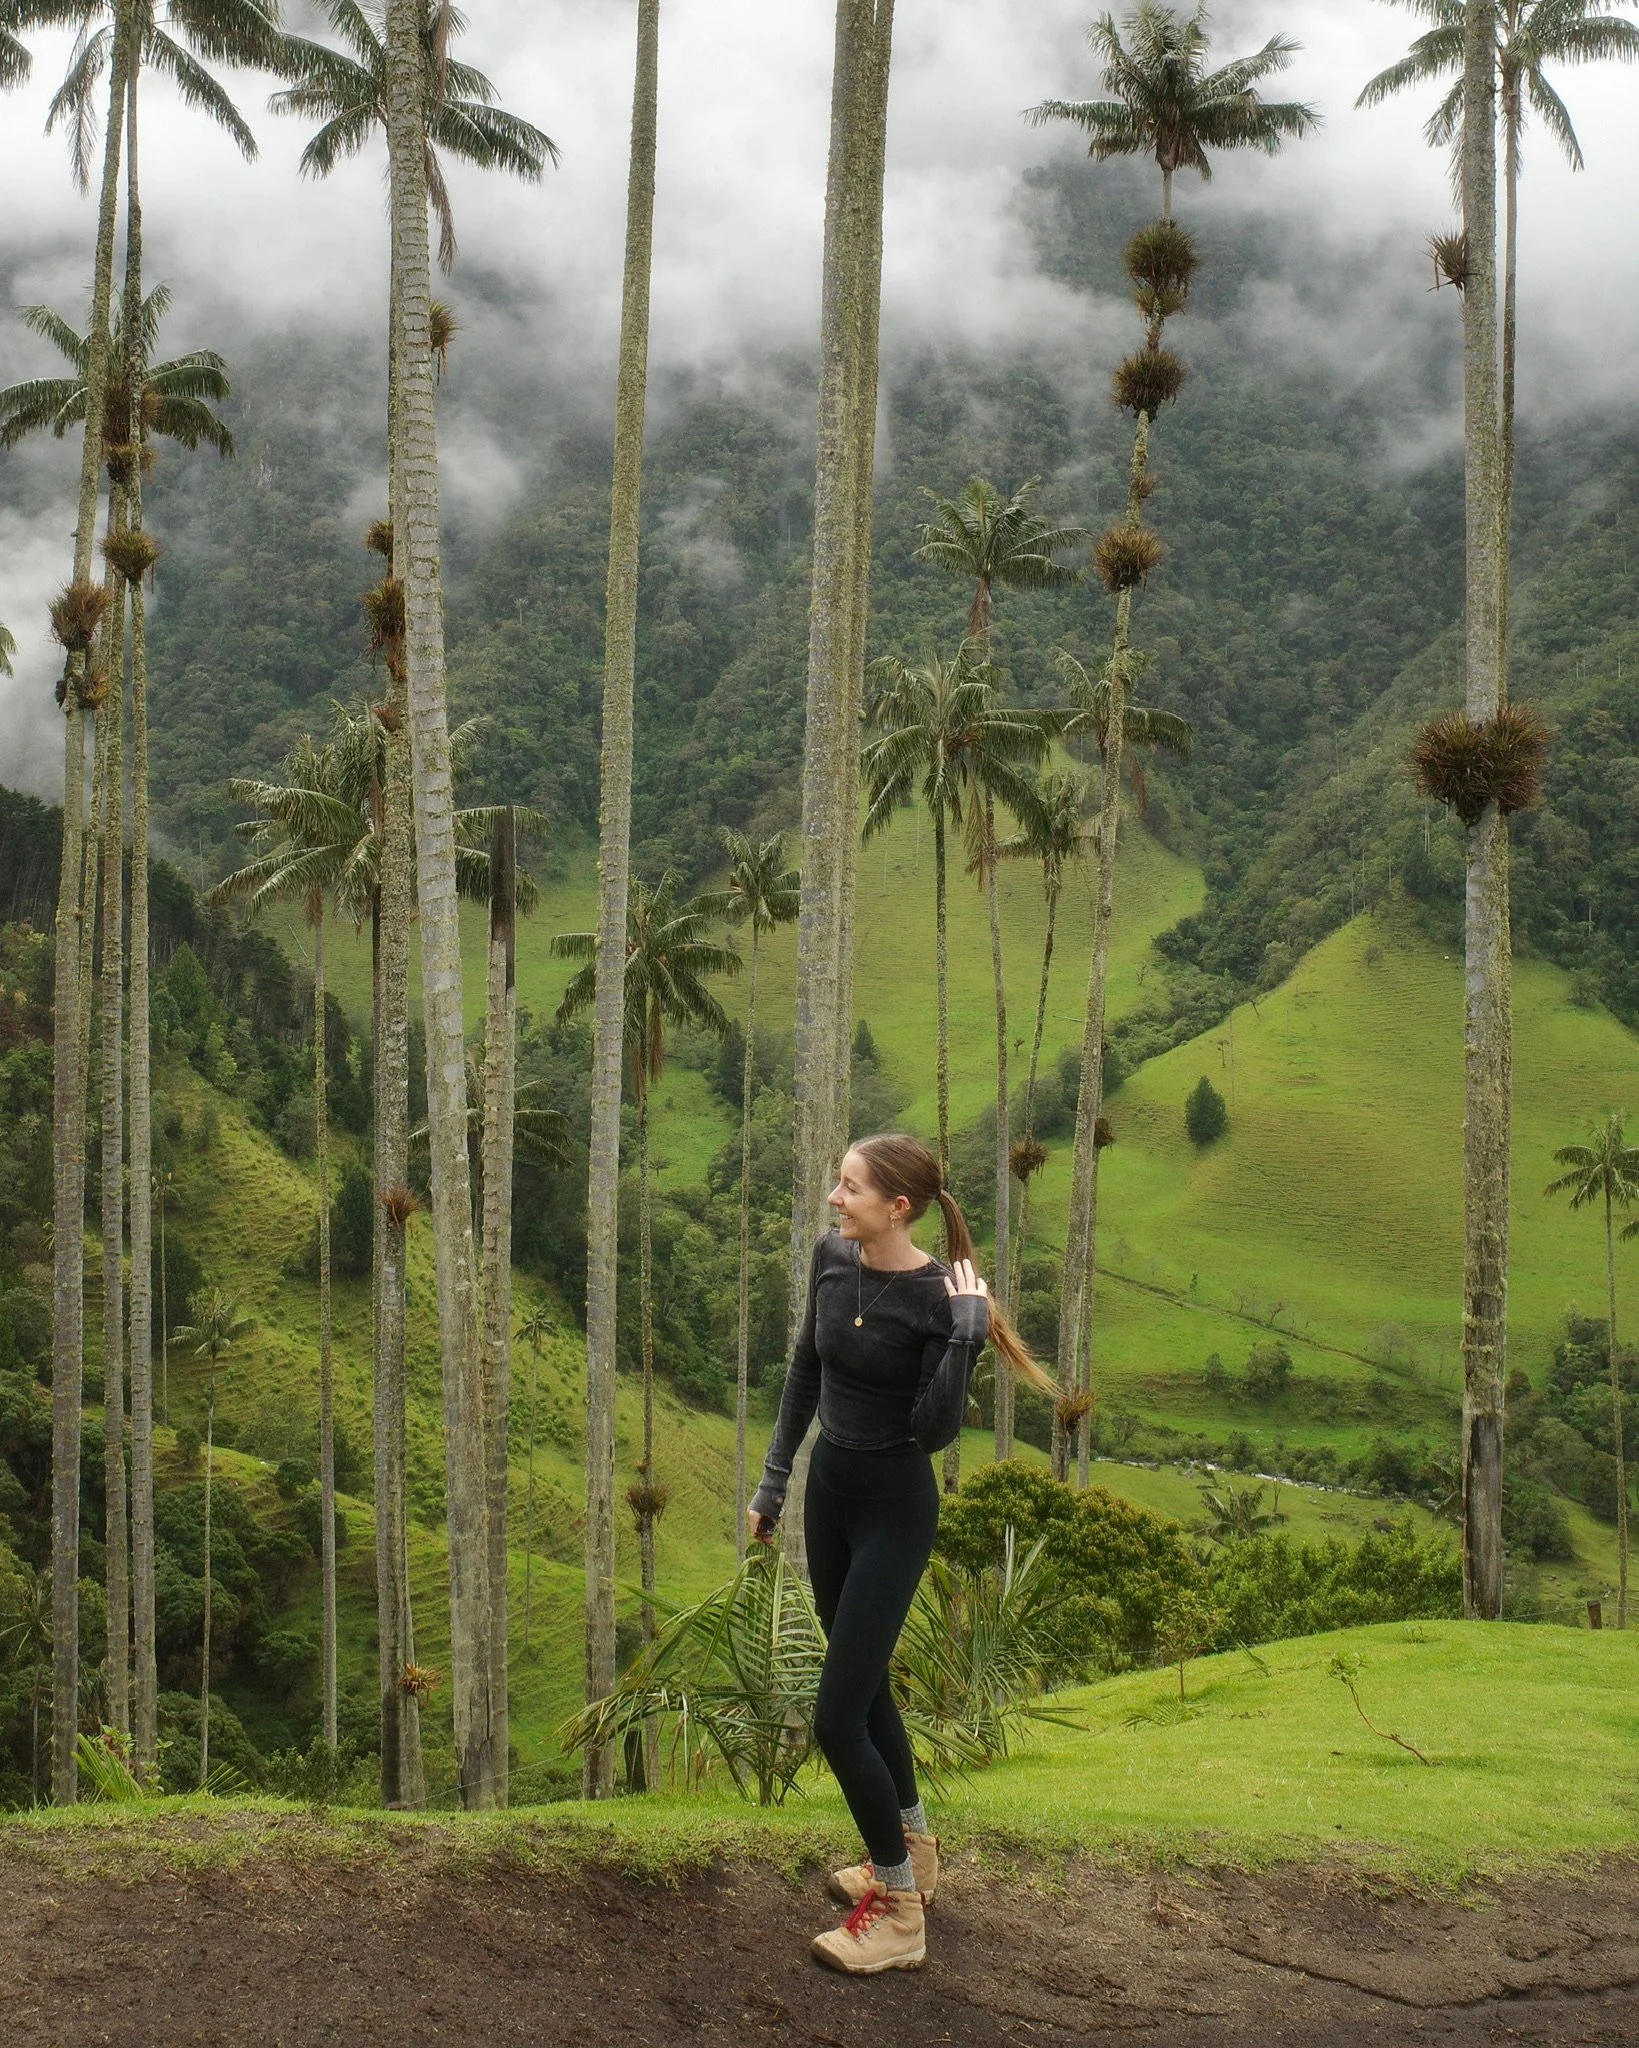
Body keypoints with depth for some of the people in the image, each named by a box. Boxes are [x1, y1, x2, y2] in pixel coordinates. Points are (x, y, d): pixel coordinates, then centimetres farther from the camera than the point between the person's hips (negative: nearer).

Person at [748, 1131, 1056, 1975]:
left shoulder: (938, 1297, -21)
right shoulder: (831, 1257, -4)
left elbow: (936, 1429, -25)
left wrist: (967, 1335, -32)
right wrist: (775, 1477, 13)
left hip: (893, 1510, -7)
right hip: (829, 1490, 7)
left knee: (837, 1716, -7)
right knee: (864, 1683, 21)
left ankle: (899, 1915, 8)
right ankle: (913, 1852, 40)